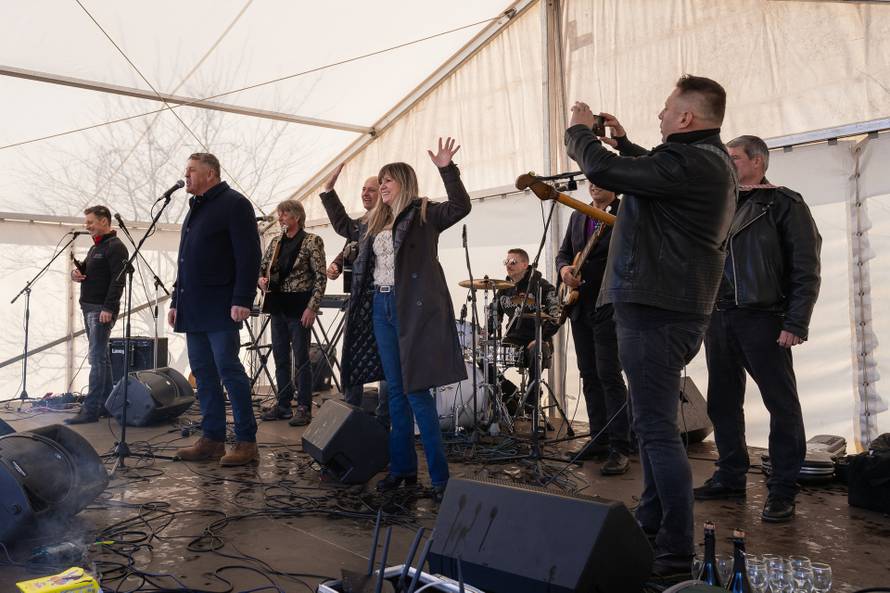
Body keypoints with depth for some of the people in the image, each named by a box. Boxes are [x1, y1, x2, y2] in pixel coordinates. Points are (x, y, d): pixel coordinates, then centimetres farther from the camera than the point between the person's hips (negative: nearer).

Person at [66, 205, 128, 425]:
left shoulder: (115, 247, -9)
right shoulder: (95, 248, 20)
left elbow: (118, 280, -18)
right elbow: (84, 271, 27)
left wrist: (108, 308, -24)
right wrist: (76, 272, 3)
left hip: (102, 310, -10)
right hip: (89, 308, 10)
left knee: (96, 358, -11)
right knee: (101, 357, 12)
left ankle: (91, 409, -12)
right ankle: (107, 403, 18)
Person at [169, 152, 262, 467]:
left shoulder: (234, 204, -4)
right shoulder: (195, 209, 22)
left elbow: (248, 255, -13)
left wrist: (243, 299, -20)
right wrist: (176, 300, 20)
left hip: (220, 308, -9)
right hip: (193, 309, 9)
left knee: (229, 370, -7)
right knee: (203, 373, 8)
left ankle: (246, 441, -1)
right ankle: (212, 439, 14)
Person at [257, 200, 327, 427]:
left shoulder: (312, 241, -6)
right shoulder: (275, 242, 12)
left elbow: (321, 277, -10)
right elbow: (261, 268, 19)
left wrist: (312, 307, -16)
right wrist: (261, 280, -4)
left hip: (299, 306, -6)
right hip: (278, 306, 6)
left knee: (301, 359, -3)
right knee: (280, 358, 11)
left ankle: (304, 408, 5)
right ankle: (282, 404, 21)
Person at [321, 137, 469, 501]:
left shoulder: (424, 214, -1)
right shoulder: (375, 222, 18)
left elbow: (460, 207, -18)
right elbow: (343, 225, 36)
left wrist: (447, 169, -27)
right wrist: (328, 192, 32)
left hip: (412, 308, -7)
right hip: (380, 307, 7)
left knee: (416, 390, -8)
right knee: (395, 391, 10)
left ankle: (439, 475, 0)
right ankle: (402, 467, 18)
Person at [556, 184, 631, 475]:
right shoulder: (578, 216, 18)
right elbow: (564, 251, 21)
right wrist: (564, 268, -2)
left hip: (609, 305, -7)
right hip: (580, 305, 7)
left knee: (609, 374, -12)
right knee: (589, 375, 10)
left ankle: (619, 448, -8)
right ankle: (599, 438, 19)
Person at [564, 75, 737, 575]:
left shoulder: (689, 162, -19)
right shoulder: (713, 161, 15)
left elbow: (603, 170, -21)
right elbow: (655, 172, 33)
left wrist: (580, 131, -2)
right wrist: (623, 141, 26)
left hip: (655, 310, -11)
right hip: (679, 306, 11)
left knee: (658, 429, -7)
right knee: (653, 421, 19)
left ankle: (676, 553, 0)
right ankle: (652, 524, 32)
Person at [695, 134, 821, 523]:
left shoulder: (784, 205, 0)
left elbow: (806, 269, -6)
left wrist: (796, 324, -13)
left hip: (762, 318, -6)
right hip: (718, 317, 6)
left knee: (782, 404, -1)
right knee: (722, 402, 11)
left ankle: (782, 491, 8)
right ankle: (731, 477, 24)